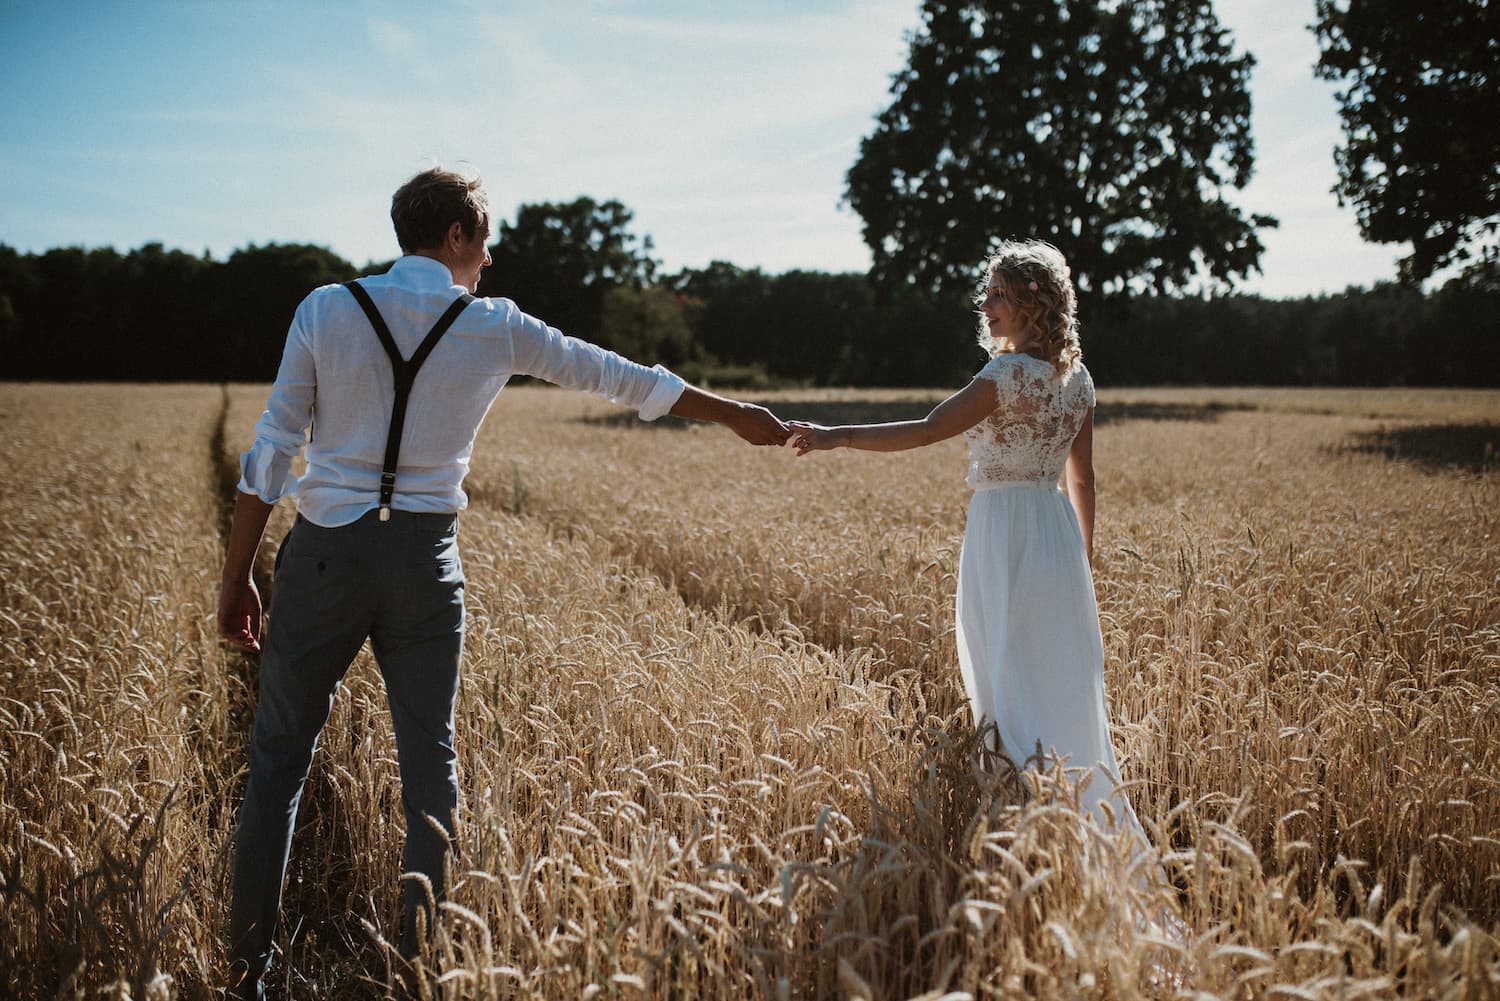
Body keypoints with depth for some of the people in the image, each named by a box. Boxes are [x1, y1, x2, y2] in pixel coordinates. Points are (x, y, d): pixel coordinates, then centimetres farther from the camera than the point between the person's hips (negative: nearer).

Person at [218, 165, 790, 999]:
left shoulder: (326, 309, 0)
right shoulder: (496, 327, 0)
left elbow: (271, 454, -1)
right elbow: (618, 376, 10)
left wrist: (238, 576, 7)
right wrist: (738, 415, 22)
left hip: (325, 555, 1)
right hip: (424, 561, 0)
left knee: (281, 758, 10)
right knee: (430, 759, 12)